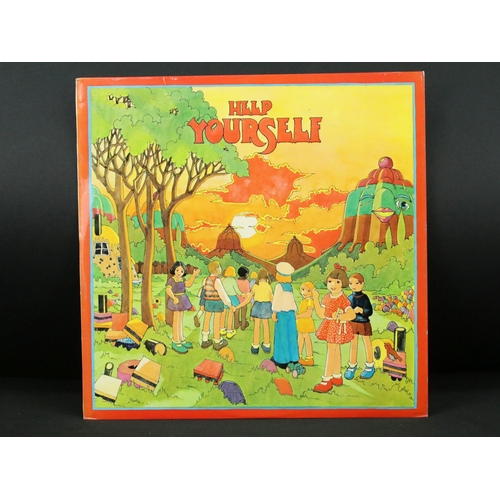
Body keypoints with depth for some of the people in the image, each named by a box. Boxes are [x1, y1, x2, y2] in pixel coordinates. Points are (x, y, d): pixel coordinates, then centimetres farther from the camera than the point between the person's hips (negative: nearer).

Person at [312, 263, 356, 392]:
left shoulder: (343, 299, -19)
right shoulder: (327, 297, 3)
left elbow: (352, 315, -26)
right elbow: (322, 314, 1)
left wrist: (339, 316, -33)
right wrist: (316, 299, -2)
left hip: (338, 328, -7)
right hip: (329, 326, 7)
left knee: (331, 351, -5)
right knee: (335, 351, 16)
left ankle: (327, 380, 2)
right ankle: (337, 377, 28)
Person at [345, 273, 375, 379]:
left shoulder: (364, 297, -12)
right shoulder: (350, 297, -1)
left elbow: (370, 311, -13)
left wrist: (361, 310, -30)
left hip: (364, 324, -3)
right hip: (352, 324, 4)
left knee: (367, 344, 11)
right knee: (353, 345, 12)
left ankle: (370, 366, 27)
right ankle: (352, 366, 26)